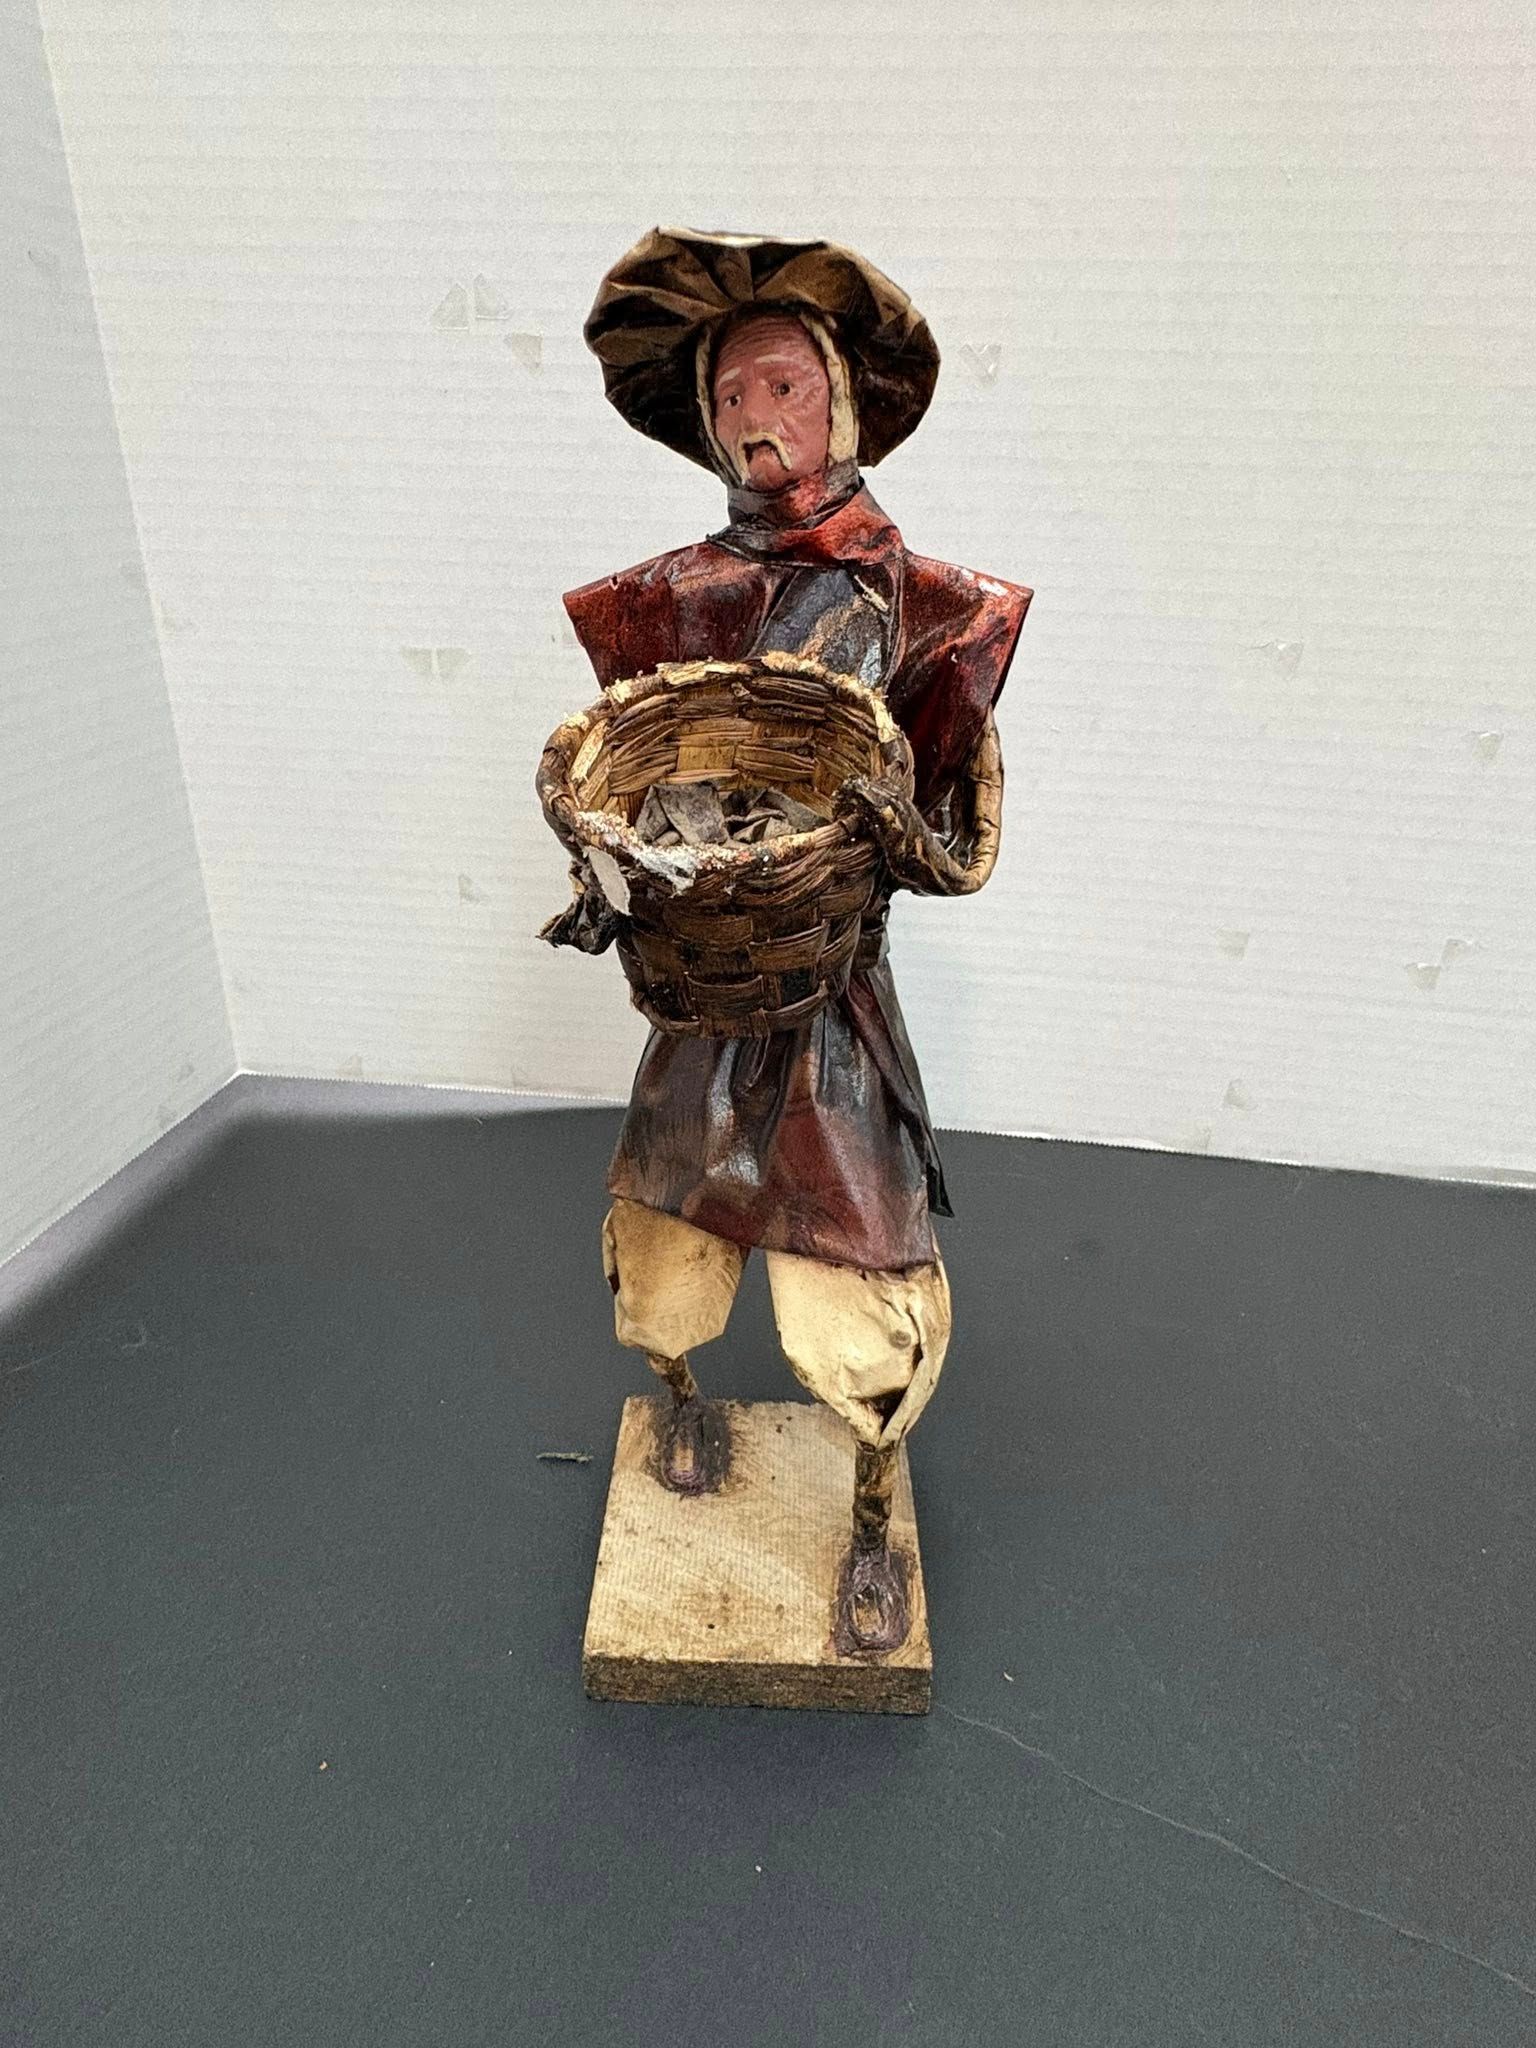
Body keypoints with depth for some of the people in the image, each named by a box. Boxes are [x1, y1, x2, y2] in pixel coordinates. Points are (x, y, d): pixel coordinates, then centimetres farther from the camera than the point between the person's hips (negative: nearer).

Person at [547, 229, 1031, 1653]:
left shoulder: (916, 607, -4)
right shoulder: (669, 602, 2)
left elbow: (966, 847, -4)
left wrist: (896, 834, -27)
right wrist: (601, 886, -11)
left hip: (834, 1000, -2)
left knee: (857, 1296, 2)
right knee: (660, 1254, 15)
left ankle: (873, 1528, 30)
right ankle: (684, 1403, 50)